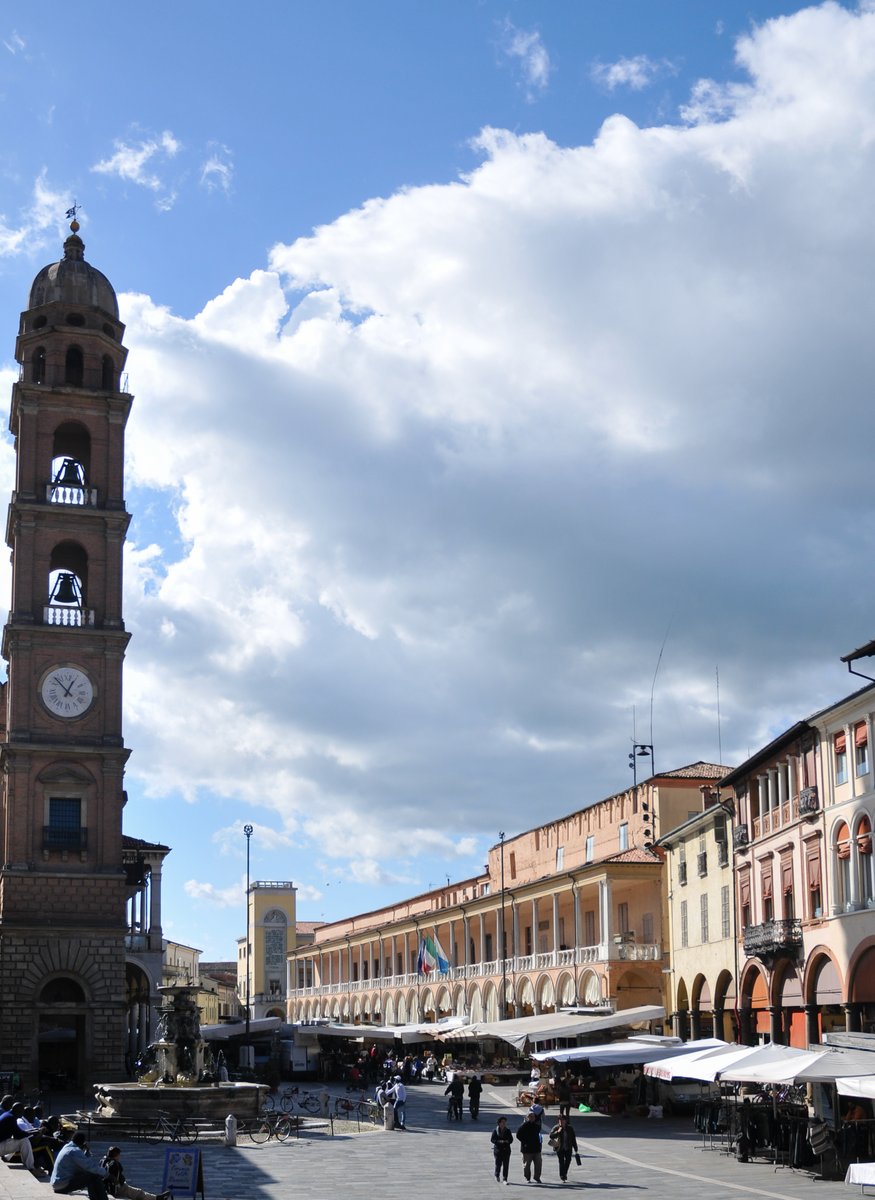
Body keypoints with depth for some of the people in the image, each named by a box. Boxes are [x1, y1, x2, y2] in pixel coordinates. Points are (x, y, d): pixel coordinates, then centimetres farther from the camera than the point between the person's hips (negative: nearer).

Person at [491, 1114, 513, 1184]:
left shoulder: (508, 1131, 9)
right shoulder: (495, 1131, 1)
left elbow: (511, 1140, 7)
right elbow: (493, 1140, -3)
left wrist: (507, 1141, -14)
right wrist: (499, 1141, -19)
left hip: (506, 1150, 2)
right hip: (498, 1149, -2)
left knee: (506, 1165, -4)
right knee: (498, 1164, -2)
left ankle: (505, 1179, 1)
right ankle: (497, 1176, 27)